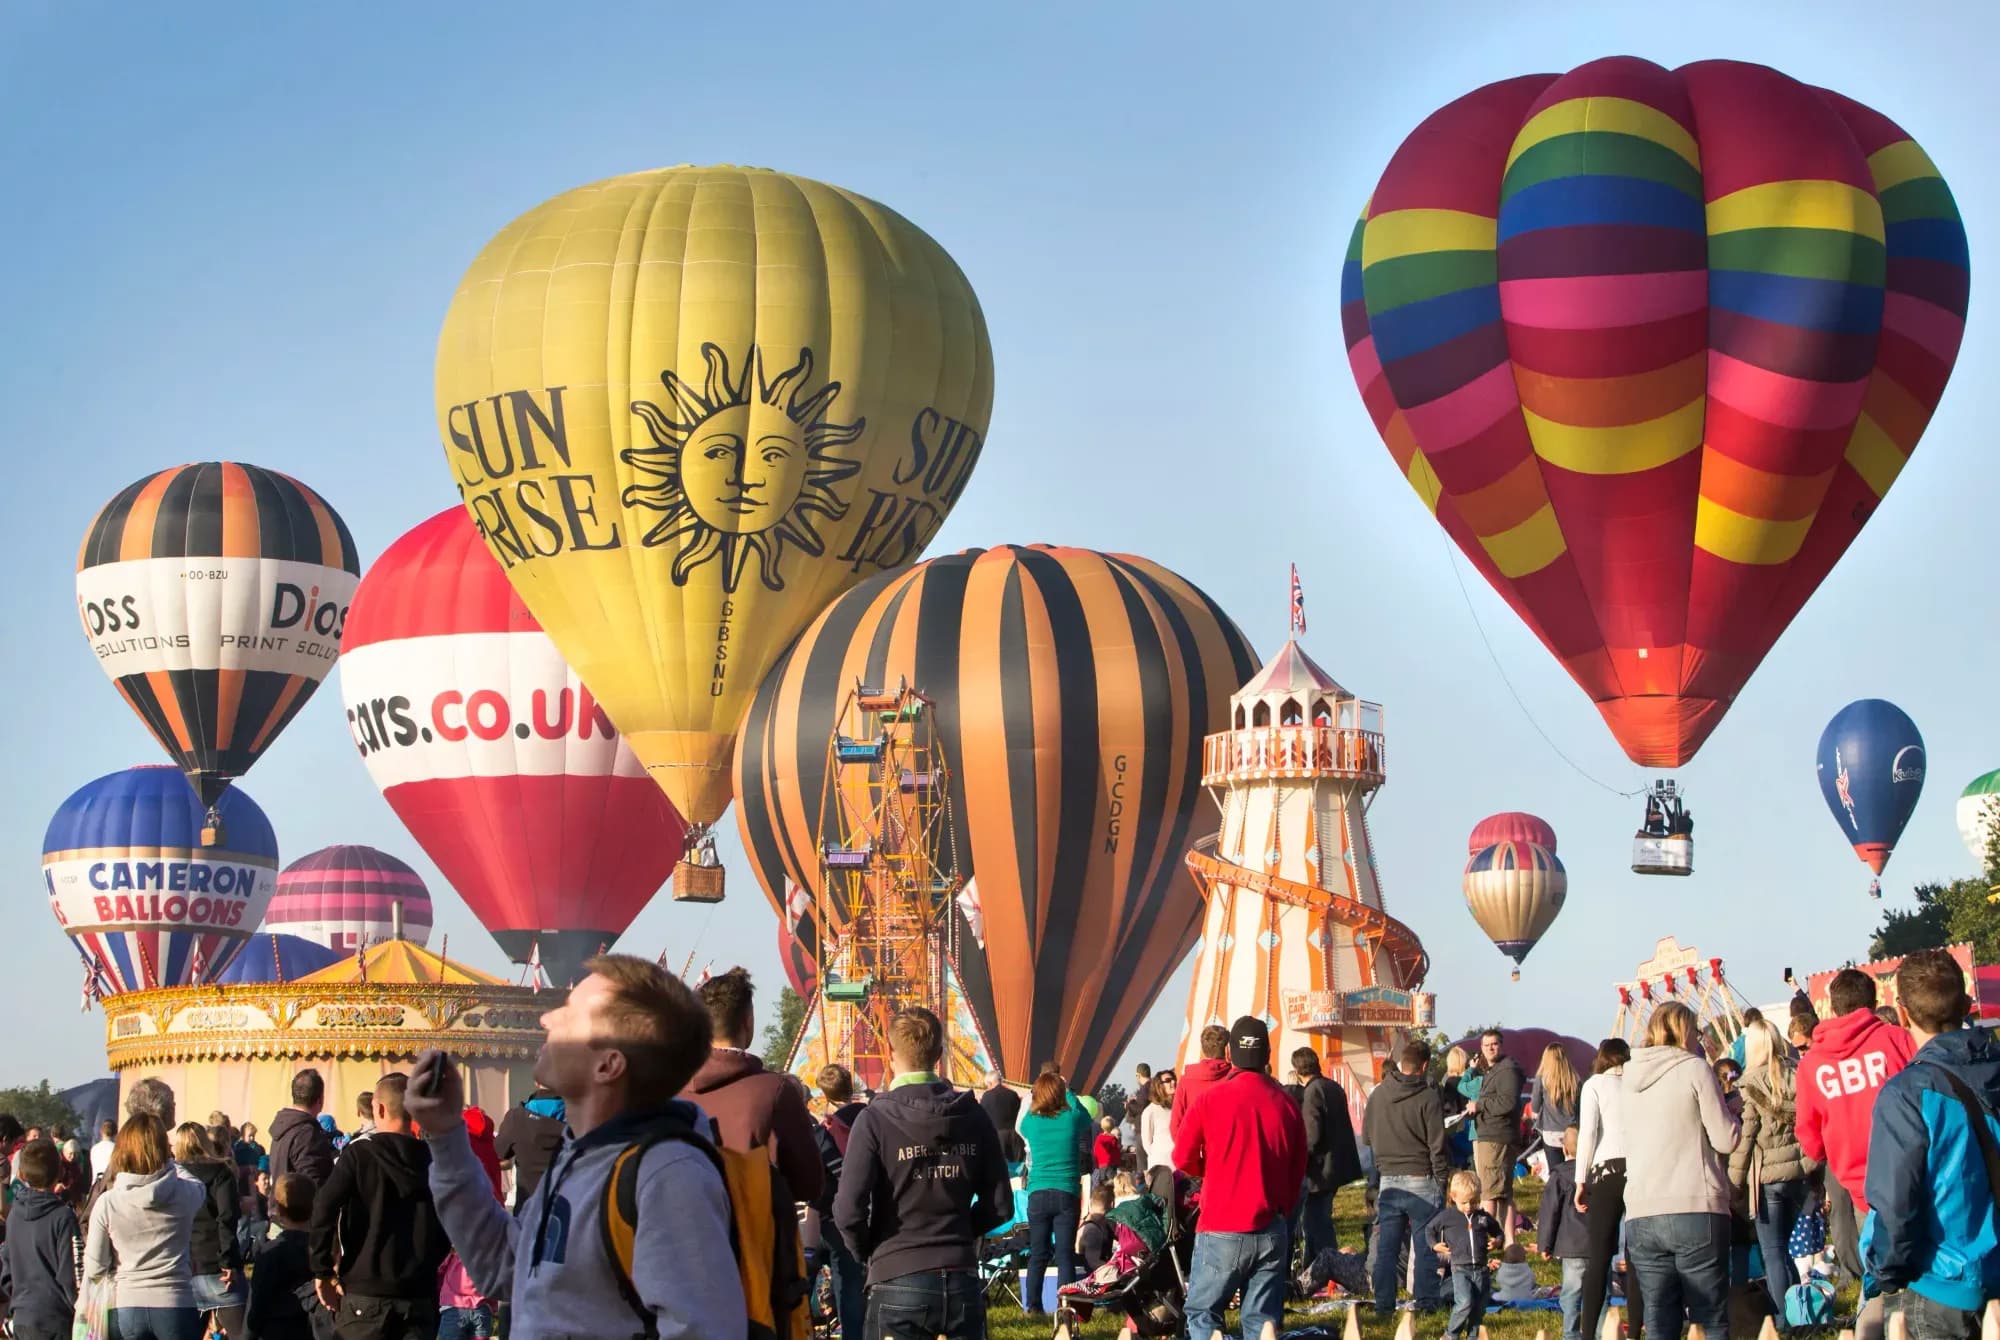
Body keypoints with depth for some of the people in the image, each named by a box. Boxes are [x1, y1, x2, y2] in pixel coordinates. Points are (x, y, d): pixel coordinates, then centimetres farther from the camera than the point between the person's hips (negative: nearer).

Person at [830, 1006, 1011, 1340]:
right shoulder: (973, 1116, 3)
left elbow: (849, 1211, -13)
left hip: (898, 1284, -3)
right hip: (962, 1281, 3)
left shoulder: (876, 1119, -10)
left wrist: (867, 1250, 6)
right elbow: (1000, 1206, 6)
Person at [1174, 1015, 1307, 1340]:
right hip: (1272, 1231, 3)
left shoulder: (1211, 1098, -7)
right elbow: (1298, 1171, 10)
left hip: (1222, 1229, -3)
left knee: (1202, 1313, 7)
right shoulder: (1286, 1104, 2)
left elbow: (1183, 1158, 1)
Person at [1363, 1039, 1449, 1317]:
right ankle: (1426, 1301, 4)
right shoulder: (1428, 1098, -11)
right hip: (1420, 1178, -4)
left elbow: (1367, 1137, 11)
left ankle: (1383, 1303, 8)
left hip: (1387, 1181, 4)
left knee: (1386, 1246, 7)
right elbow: (1437, 1145, -10)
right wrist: (1442, 1177, -1)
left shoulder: (1378, 1094, 3)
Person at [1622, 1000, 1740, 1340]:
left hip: (1640, 1214, 5)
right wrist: (1731, 1114, 15)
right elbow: (1726, 1140, -5)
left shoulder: (1631, 1075, 13)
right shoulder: (1695, 1069, -3)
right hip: (1696, 1211, -5)